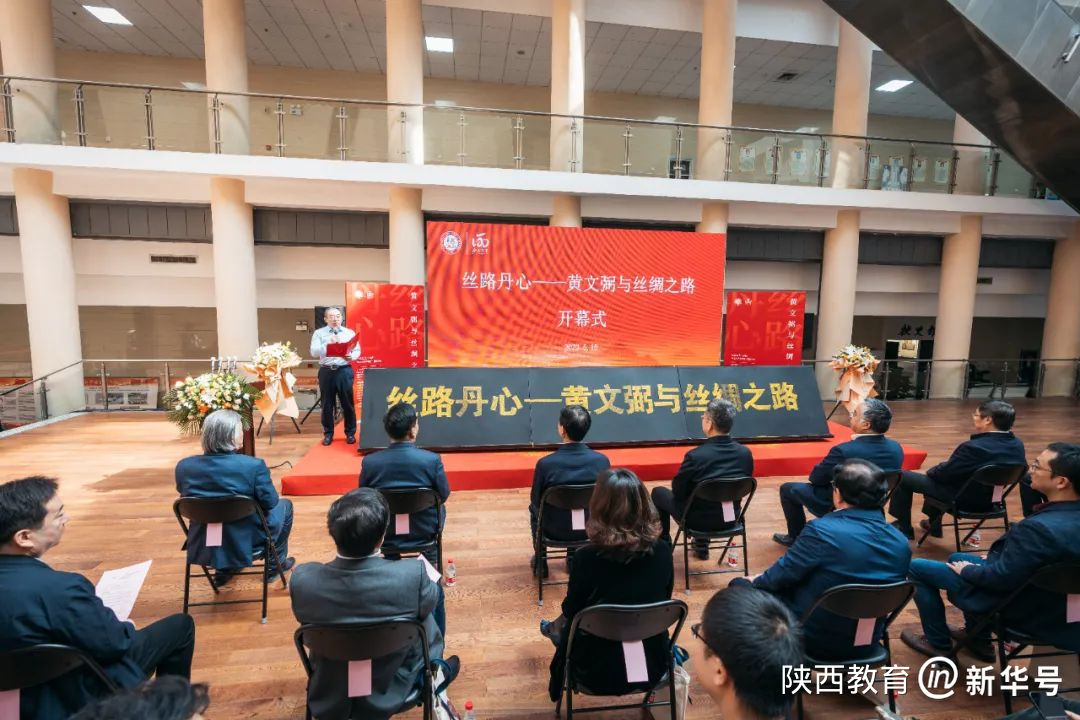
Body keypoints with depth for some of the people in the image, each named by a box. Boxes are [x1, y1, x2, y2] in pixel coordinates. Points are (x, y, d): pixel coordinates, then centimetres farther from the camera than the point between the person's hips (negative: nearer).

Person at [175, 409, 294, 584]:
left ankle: (223, 570, 37)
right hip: (246, 544, -5)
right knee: (284, 504, 22)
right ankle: (276, 564, 34)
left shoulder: (183, 466, -11)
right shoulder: (253, 465, -27)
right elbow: (269, 502, -14)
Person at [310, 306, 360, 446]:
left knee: (348, 403, 4)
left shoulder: (350, 333, 8)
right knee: (327, 404, 7)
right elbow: (314, 352, -7)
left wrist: (351, 356, -19)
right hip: (326, 371, 0)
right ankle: (328, 434, 20)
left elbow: (357, 350, 3)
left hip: (344, 371, 0)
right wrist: (328, 343, -22)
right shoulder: (319, 333, 5)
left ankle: (350, 433, 16)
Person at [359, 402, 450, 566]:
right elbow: (444, 495, -8)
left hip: (383, 533, 2)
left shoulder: (369, 462, -19)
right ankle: (430, 562, 43)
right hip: (424, 531, -1)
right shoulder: (432, 459, -24)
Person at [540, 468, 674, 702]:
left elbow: (571, 612, -9)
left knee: (568, 625, 27)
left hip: (600, 673, -3)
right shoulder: (663, 550, -16)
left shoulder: (587, 558, -27)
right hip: (654, 666, 3)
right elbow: (664, 599, 3)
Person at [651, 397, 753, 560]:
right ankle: (701, 545, 40)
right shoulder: (746, 453, -13)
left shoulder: (695, 456, -28)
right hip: (731, 517, 5)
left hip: (699, 519, -5)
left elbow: (678, 491, -13)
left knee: (658, 492, 19)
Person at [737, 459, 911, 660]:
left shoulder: (822, 530, -27)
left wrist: (756, 582, 9)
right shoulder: (902, 544, -8)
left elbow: (780, 575, -15)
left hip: (813, 638, -6)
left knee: (740, 586, 14)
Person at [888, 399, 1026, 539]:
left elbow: (942, 473, -20)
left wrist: (930, 471, 3)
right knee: (935, 474, 30)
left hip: (962, 499, -8)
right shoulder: (1017, 445, -8)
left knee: (904, 477, 3)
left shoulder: (973, 447, -31)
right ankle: (934, 524, 39)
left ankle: (903, 528, 16)